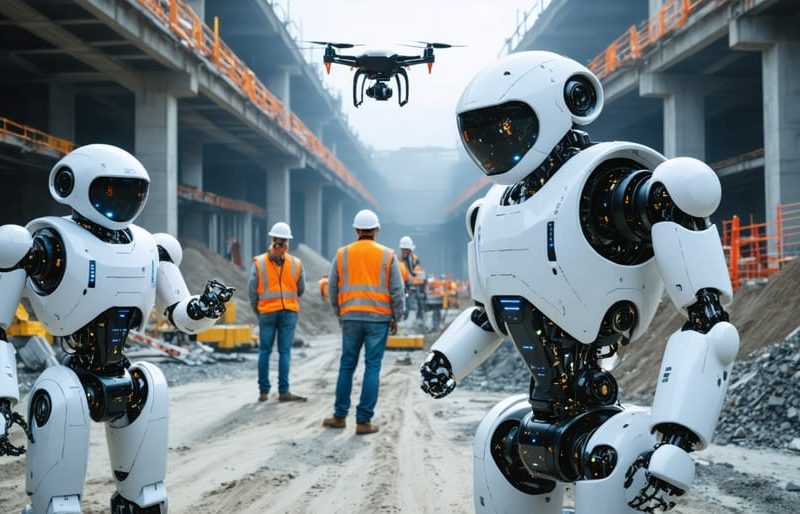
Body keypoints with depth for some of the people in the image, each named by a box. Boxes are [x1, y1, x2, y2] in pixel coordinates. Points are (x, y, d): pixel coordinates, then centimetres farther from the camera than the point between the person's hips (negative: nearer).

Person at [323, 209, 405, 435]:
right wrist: (395, 318, 9)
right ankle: (364, 421, 1)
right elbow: (397, 290, -1)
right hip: (378, 317, -2)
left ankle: (340, 416, 17)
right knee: (372, 368, 1)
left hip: (350, 317, 2)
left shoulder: (342, 254, 4)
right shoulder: (387, 255, 0)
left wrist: (339, 312, 21)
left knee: (347, 366, 11)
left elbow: (332, 287, 9)